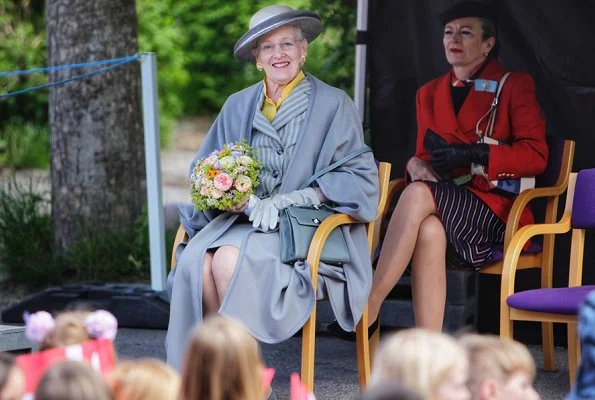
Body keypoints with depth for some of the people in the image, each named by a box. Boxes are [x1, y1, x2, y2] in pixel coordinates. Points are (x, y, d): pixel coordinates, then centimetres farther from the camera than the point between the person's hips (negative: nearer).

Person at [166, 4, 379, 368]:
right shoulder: (239, 106, 15)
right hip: (244, 220, 4)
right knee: (196, 260, -28)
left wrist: (288, 200, -15)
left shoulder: (334, 105, 1)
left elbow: (360, 177, -5)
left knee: (230, 259, -32)